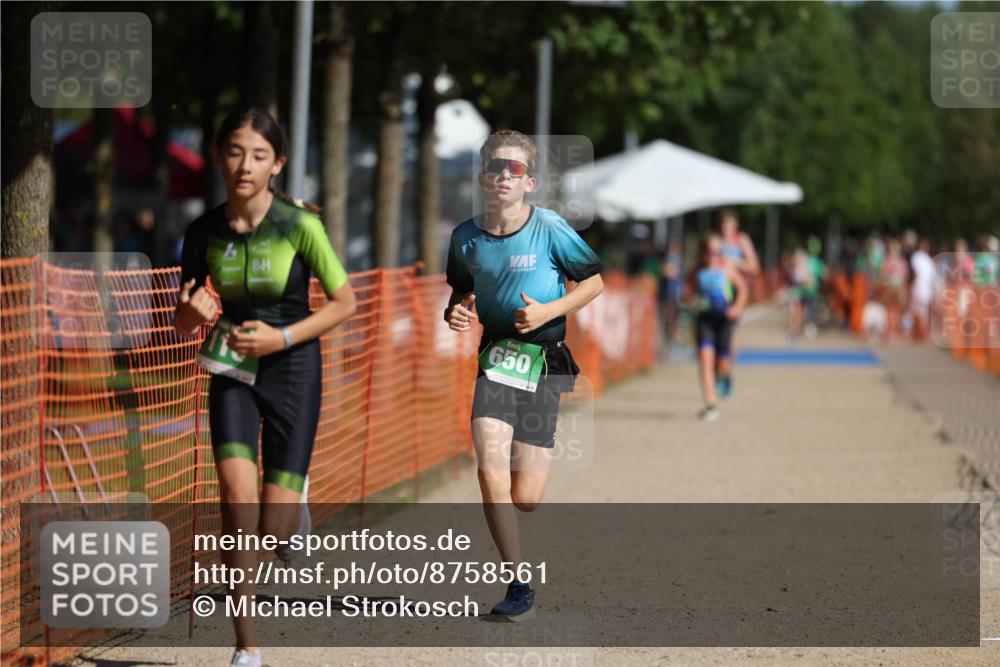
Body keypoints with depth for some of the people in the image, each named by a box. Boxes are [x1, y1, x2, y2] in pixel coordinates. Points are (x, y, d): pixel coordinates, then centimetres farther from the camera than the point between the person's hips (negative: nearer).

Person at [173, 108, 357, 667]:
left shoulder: (299, 226, -15)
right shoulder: (204, 234, -5)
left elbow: (345, 303, -6)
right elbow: (182, 323, 5)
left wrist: (283, 337, -18)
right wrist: (191, 313, -19)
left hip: (293, 368, -2)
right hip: (232, 370, 2)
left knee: (274, 531, -5)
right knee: (238, 501, -19)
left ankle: (295, 496, 36)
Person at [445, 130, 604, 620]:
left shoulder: (548, 228, -8)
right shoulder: (466, 237, 2)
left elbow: (593, 282, 0)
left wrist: (549, 311, -14)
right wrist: (455, 312, -4)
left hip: (543, 362, -2)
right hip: (495, 359, 2)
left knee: (526, 498, -2)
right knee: (490, 474, -17)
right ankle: (518, 583, -4)